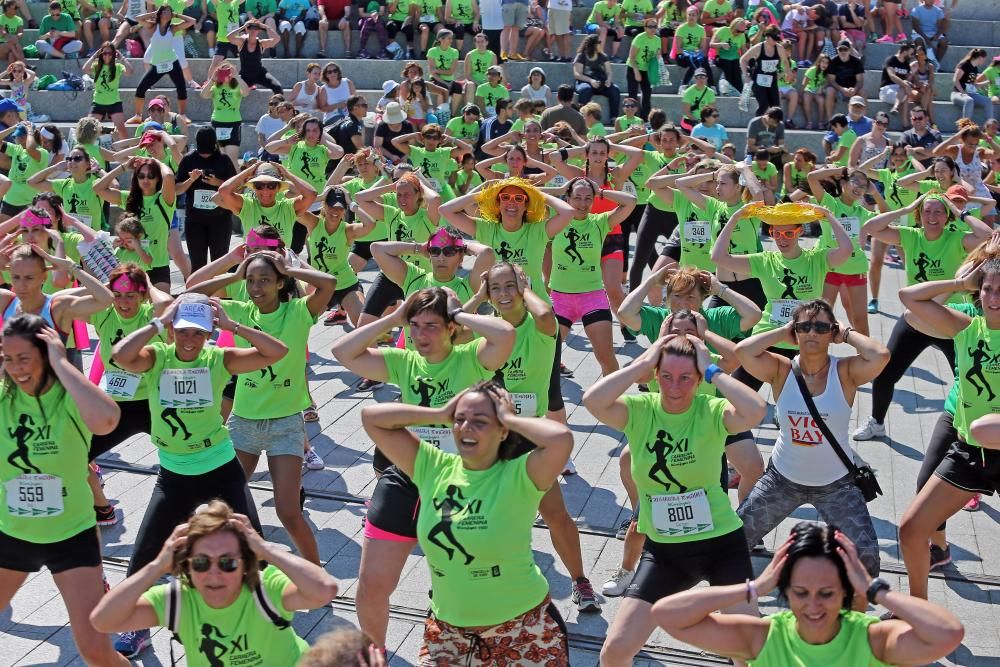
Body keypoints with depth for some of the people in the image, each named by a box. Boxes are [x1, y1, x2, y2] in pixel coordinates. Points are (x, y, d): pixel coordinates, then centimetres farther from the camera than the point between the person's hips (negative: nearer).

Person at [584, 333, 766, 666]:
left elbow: (755, 411, -34)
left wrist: (712, 370, -23)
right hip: (663, 548, 1)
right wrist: (643, 362, -21)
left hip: (721, 542, -1)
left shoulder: (712, 411, -12)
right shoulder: (639, 410, -8)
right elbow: (593, 401, -28)